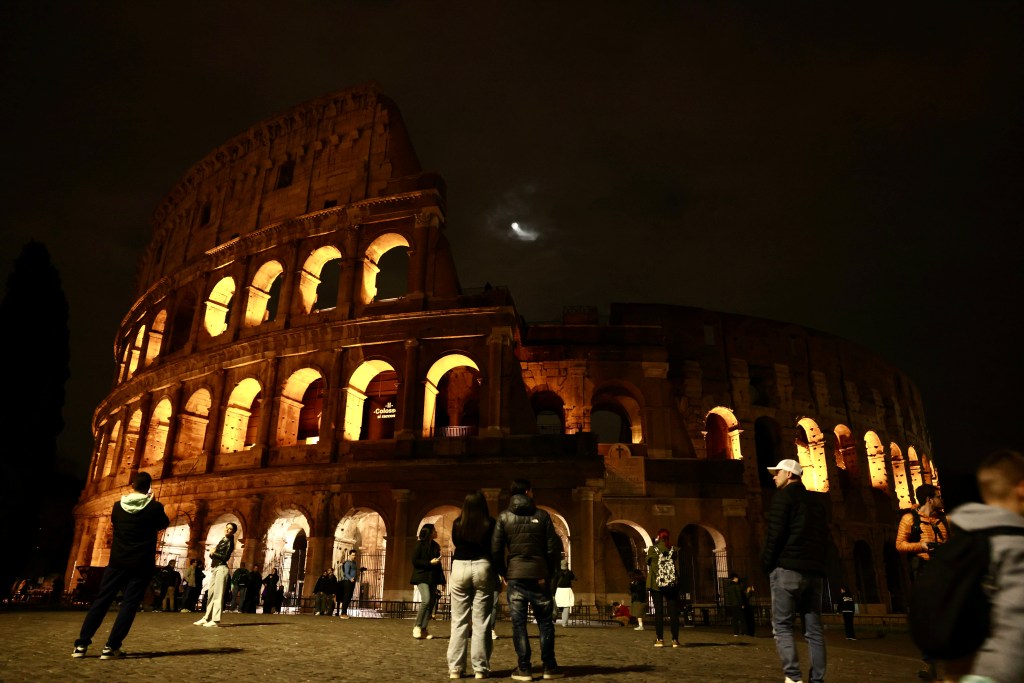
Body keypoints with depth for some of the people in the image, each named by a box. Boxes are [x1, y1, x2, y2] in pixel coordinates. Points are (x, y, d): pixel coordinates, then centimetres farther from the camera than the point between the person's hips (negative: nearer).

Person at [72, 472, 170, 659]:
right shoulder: (154, 506, -7)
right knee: (129, 604, 0)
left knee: (101, 600, 9)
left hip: (117, 561, 3)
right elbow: (164, 524, 12)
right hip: (141, 563, -3)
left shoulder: (118, 505, 2)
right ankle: (111, 647, -5)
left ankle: (81, 645, 7)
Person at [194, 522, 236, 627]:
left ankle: (216, 620, -12)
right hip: (214, 568, 8)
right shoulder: (222, 540, 18)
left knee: (218, 594, -10)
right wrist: (212, 553, -3)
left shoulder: (230, 543, -4)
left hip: (221, 569, -8)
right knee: (211, 593, 9)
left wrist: (214, 553, -5)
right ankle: (207, 618, 15)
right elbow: (212, 554, 19)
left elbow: (226, 557, -13)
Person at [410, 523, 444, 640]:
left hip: (433, 578, 6)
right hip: (422, 577, -6)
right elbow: (415, 561, -9)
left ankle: (423, 629, 7)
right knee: (426, 600, -20)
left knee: (431, 604, 1)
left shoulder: (435, 546, 14)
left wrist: (441, 579, 11)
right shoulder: (420, 545, -3)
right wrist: (430, 562, -15)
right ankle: (417, 626, -7)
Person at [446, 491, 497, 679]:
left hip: (459, 567, 1)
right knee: (481, 623, 4)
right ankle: (480, 668, 5)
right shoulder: (490, 524, 0)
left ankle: (455, 668, 7)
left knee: (458, 622, 7)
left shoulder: (457, 524, 5)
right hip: (482, 567, -1)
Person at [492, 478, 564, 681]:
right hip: (539, 575, 0)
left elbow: (496, 550, -2)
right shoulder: (542, 516, 0)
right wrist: (549, 572, 12)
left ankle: (524, 668, 7)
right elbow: (554, 548, -1)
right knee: (545, 621, 11)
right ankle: (549, 666, 14)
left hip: (515, 575, 0)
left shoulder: (504, 517, 1)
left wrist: (503, 573, 11)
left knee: (519, 623, 5)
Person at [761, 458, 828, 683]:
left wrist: (767, 562, -4)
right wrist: (818, 565, 18)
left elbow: (776, 533, -12)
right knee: (814, 628, 6)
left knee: (782, 625, -5)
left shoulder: (784, 495, -2)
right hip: (814, 571, 7)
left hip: (788, 568, -7)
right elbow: (823, 537, 19)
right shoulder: (814, 502, 21)